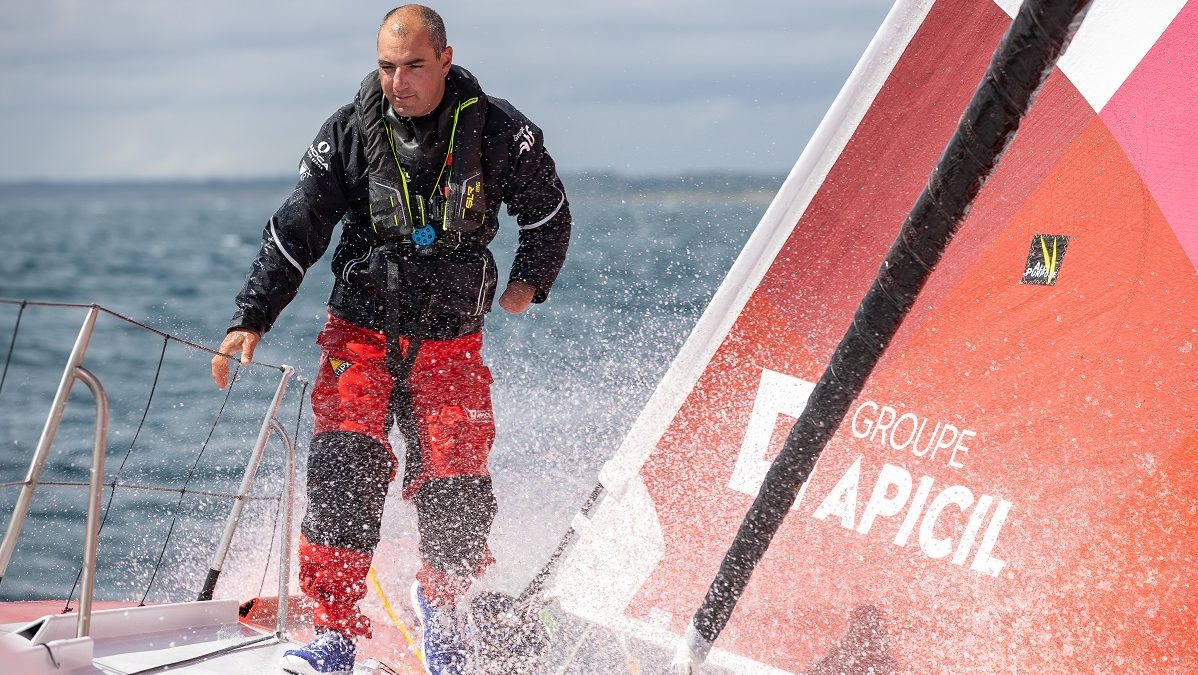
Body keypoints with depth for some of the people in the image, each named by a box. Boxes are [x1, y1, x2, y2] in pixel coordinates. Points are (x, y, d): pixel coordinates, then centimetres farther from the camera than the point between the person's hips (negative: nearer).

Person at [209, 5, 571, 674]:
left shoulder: (497, 131, -7)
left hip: (451, 344, 0)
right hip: (362, 334, 0)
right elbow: (295, 232, -3)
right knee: (345, 469, -20)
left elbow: (548, 209, 12)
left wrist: (530, 280, 8)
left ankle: (440, 599, 28)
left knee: (457, 492, -4)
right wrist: (251, 320, -9)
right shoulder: (349, 134, -7)